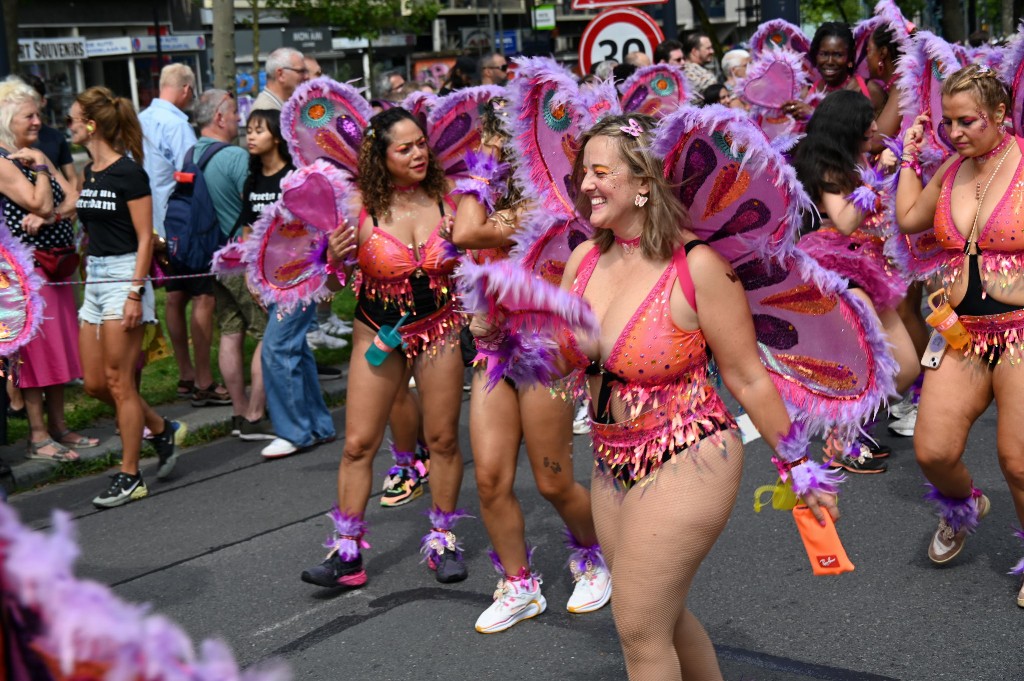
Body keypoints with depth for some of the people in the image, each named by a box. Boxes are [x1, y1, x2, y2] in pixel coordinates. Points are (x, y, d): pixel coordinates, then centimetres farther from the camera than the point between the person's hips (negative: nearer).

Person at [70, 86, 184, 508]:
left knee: (118, 381, -3)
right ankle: (161, 430, 27)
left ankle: (130, 477, 7)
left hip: (123, 275, -8)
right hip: (94, 278, 8)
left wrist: (135, 294, -18)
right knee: (94, 383, 9)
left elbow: (145, 238, -14)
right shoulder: (90, 173, 12)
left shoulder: (128, 173, -12)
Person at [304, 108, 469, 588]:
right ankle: (346, 551, 11)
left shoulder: (448, 197, -7)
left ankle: (443, 539, 26)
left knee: (443, 440, 8)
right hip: (378, 332, -1)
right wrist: (333, 257, -23)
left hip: (439, 329, 1)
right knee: (358, 444, 0)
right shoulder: (361, 206, -11)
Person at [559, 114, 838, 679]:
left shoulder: (698, 266, -18)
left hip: (685, 463, -7)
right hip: (613, 463, 7)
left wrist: (799, 470, -6)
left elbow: (748, 379, -12)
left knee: (639, 630, -3)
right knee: (664, 617, 18)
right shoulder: (585, 258, 1)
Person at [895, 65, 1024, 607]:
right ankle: (964, 506, 34)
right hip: (961, 334, 5)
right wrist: (909, 156, 21)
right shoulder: (952, 169, 9)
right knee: (932, 452, -1)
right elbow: (908, 218, 23)